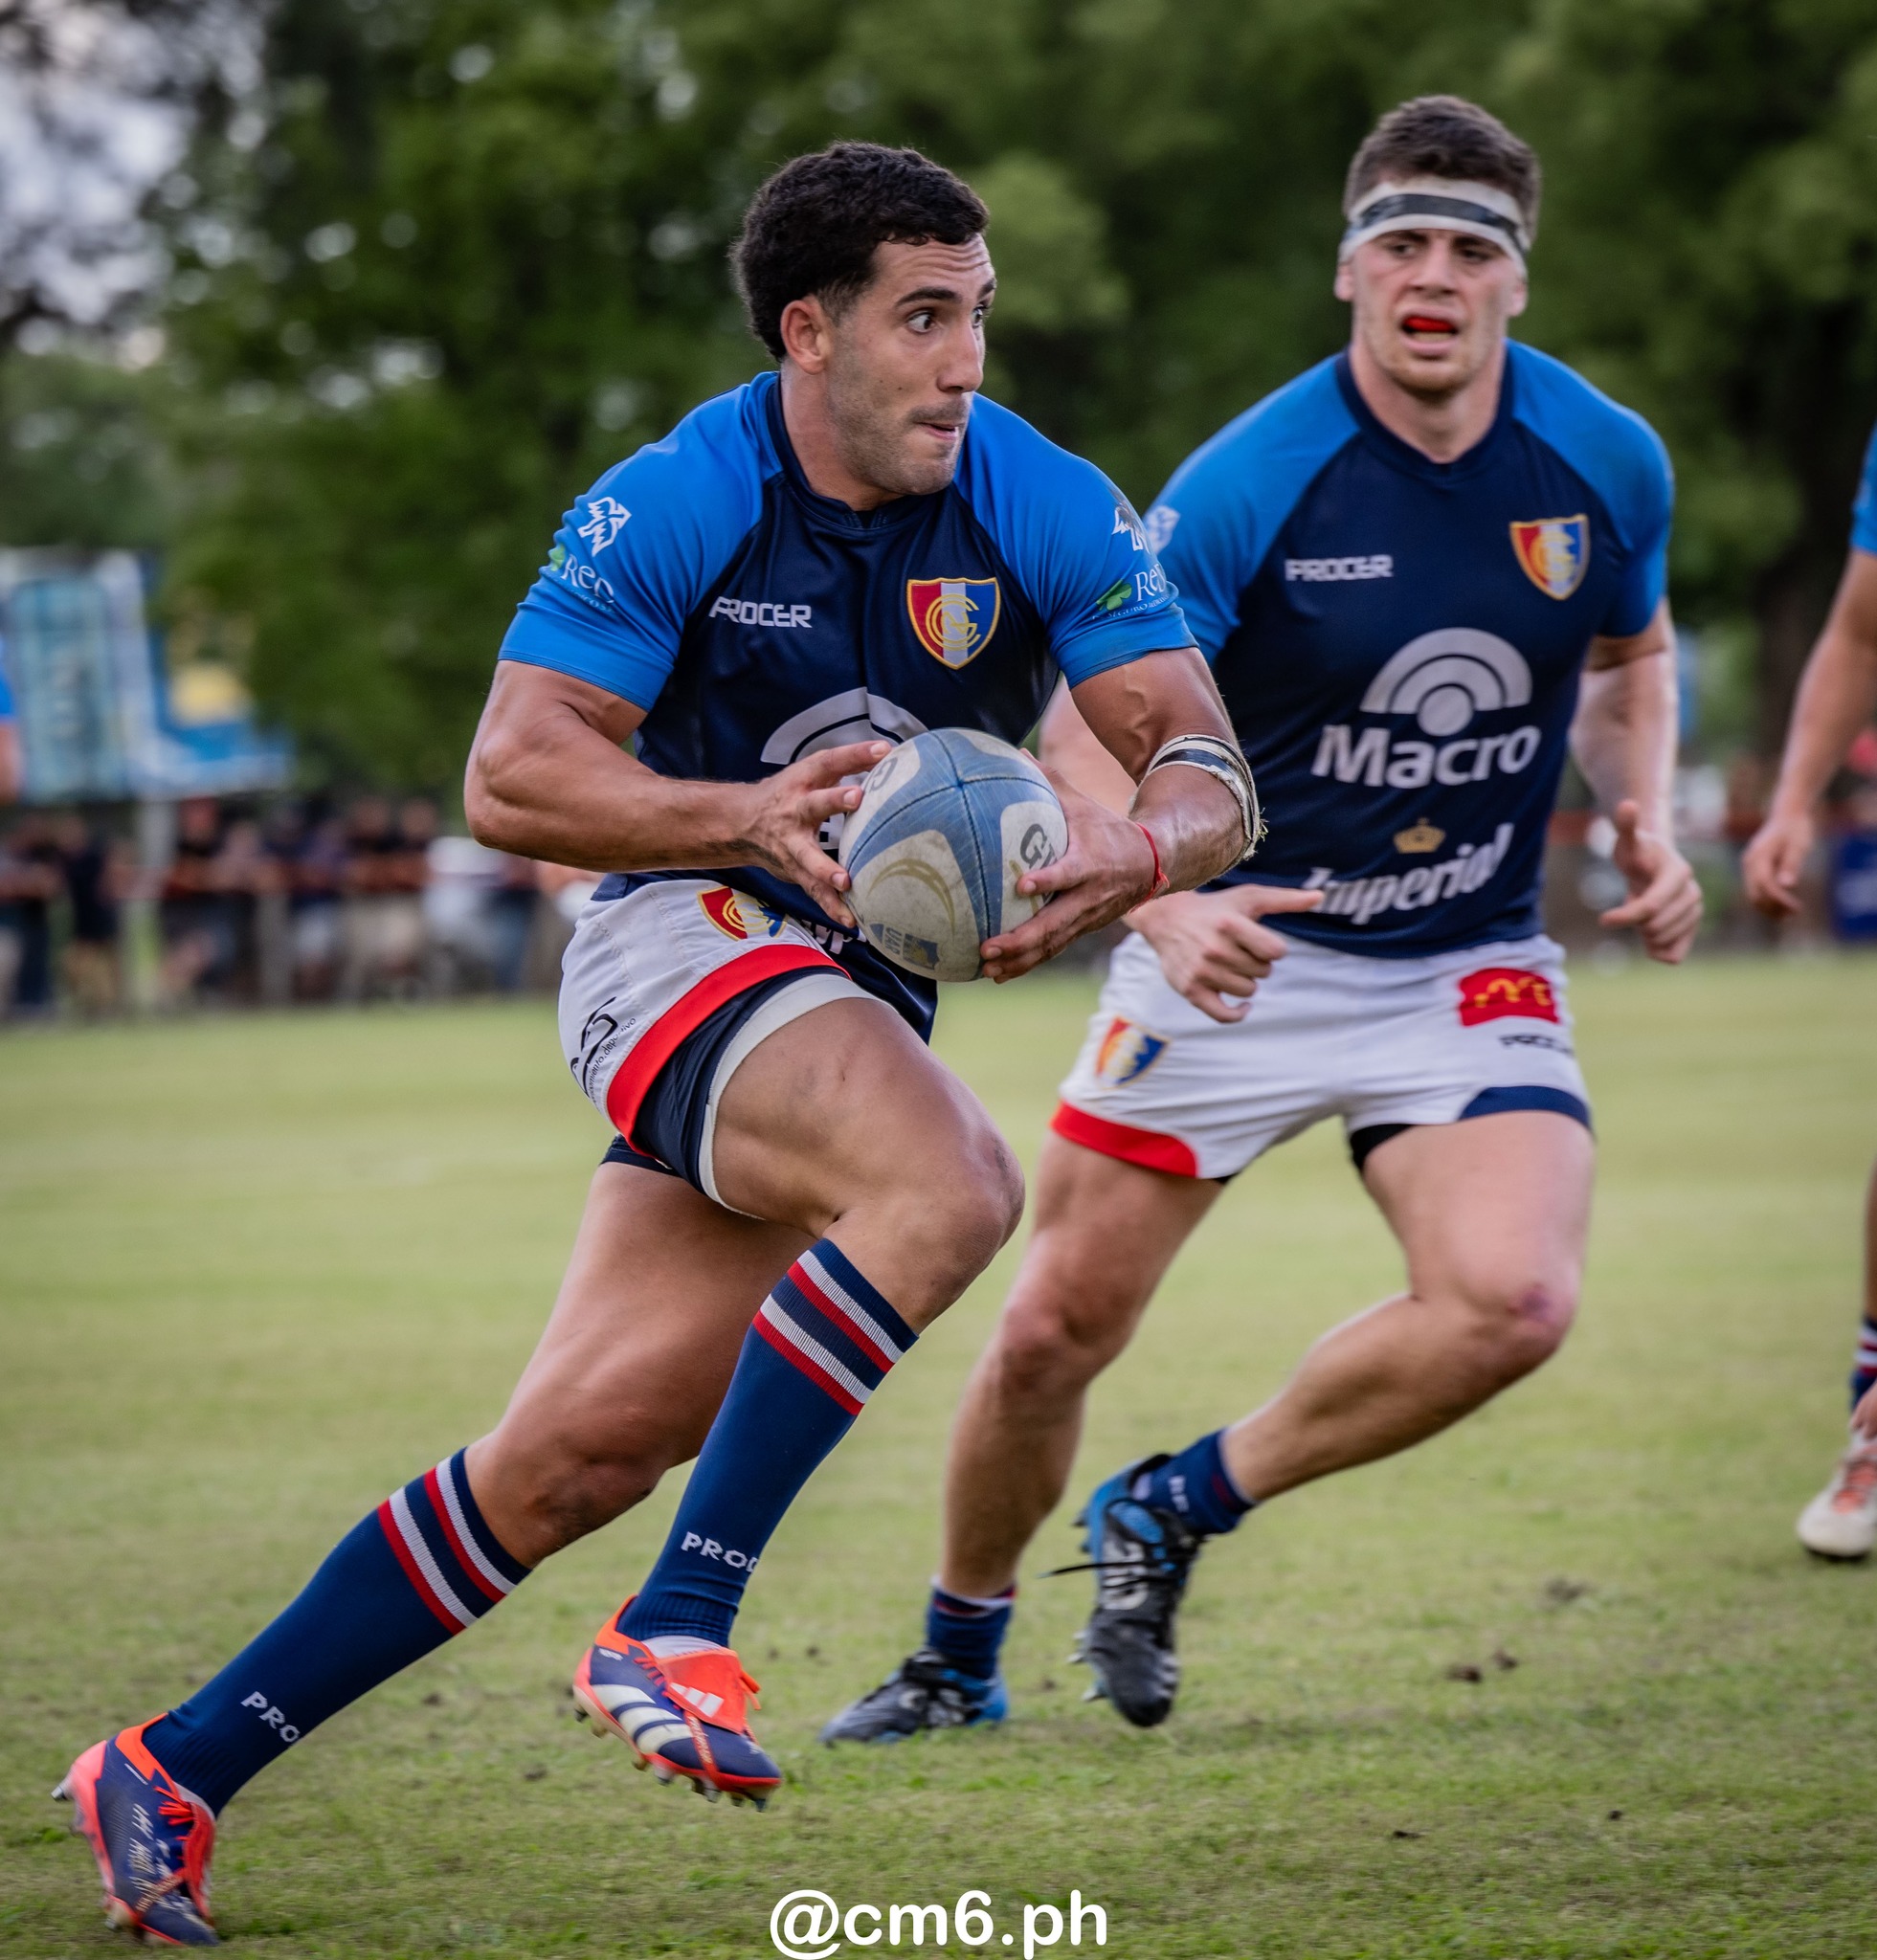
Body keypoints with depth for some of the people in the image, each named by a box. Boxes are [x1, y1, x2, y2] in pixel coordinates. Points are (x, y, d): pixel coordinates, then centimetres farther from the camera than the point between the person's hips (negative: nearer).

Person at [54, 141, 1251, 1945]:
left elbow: (1207, 770, -9)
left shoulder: (1044, 510, -5)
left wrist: (1136, 849, -33)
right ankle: (673, 1631, -29)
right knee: (950, 1183, -34)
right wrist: (748, 816, -28)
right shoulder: (673, 506, -12)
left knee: (576, 1459, -1)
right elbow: (507, 779, -14)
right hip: (681, 943, -4)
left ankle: (178, 1771, 8)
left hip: (864, 1002, 4)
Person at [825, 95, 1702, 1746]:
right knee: (1054, 1332, 0)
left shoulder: (1606, 464, -6)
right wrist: (1170, 910, -29)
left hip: (1470, 973, 2)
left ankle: (1176, 1513, 1)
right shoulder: (1243, 483, -17)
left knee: (1512, 1302, -23)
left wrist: (1645, 822, -3)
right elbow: (1088, 729, -12)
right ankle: (960, 1657, 28)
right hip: (1239, 950, -2)